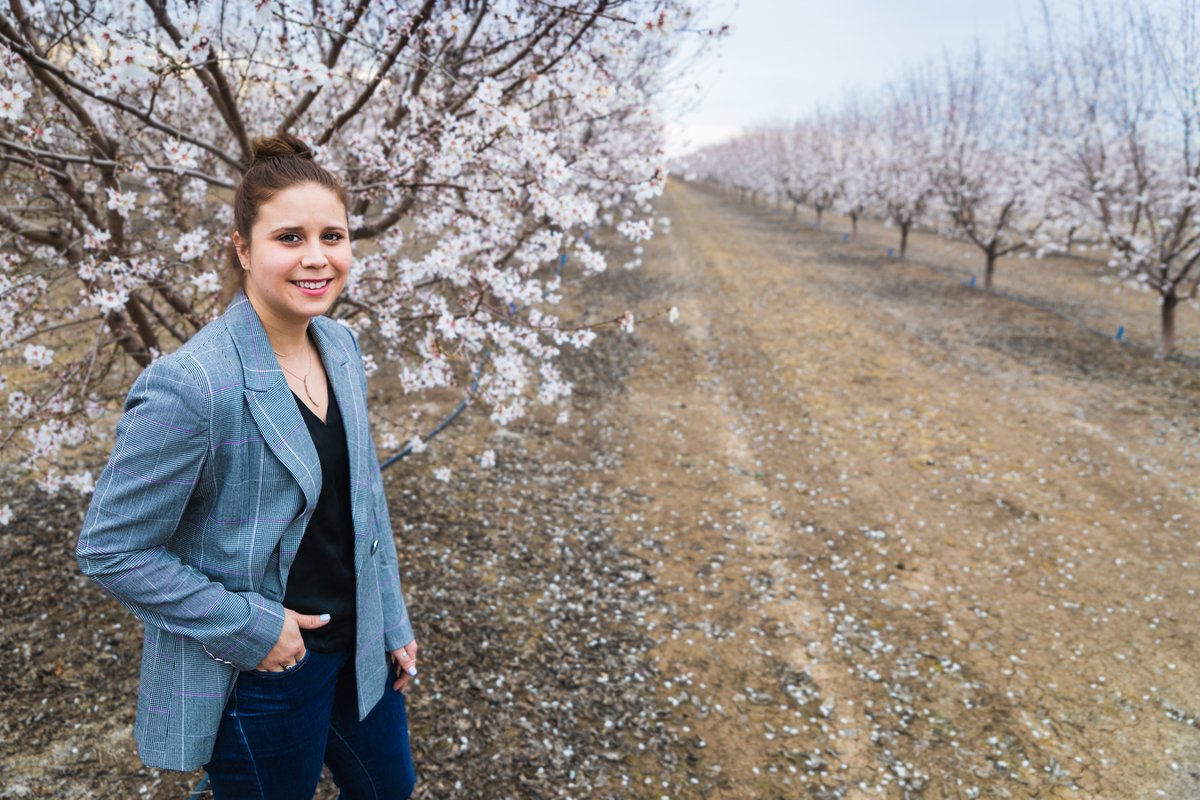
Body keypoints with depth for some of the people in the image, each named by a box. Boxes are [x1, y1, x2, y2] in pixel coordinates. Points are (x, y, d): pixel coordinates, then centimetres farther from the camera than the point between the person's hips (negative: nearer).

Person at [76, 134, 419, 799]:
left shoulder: (340, 346, -4)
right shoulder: (187, 386, -27)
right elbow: (110, 551, -19)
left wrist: (393, 623, 9)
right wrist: (249, 628, -19)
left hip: (358, 648, 7)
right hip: (259, 680, -6)